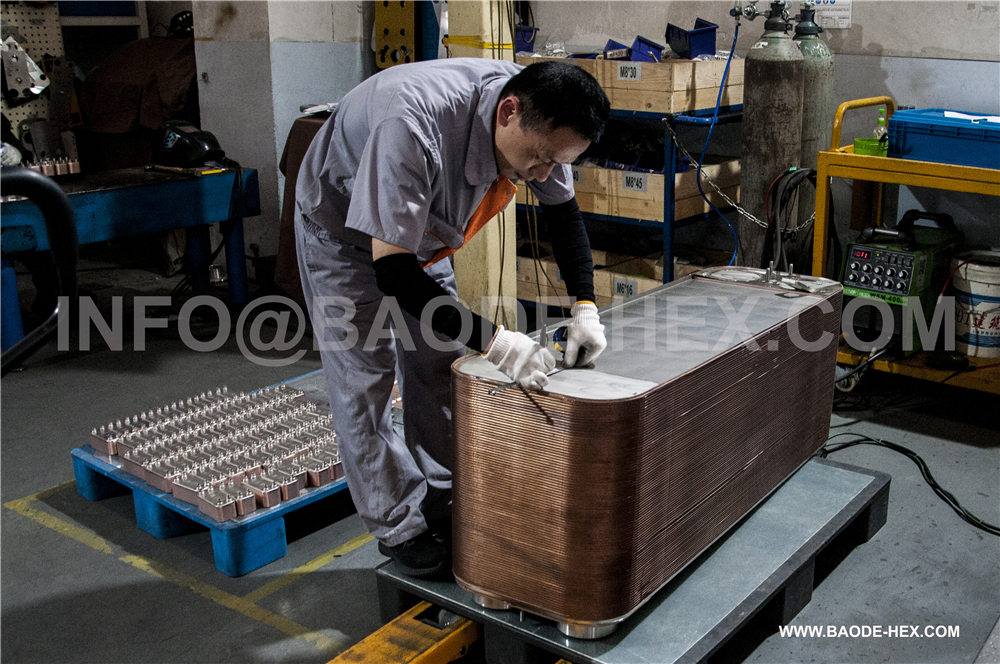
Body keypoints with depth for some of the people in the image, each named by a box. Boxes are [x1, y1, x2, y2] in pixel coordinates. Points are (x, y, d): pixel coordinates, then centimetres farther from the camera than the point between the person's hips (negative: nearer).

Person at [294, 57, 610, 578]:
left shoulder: (538, 120, -24)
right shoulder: (411, 125, -45)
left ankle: (441, 504, 22)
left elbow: (563, 208, -4)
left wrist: (585, 307, -17)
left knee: (439, 366, 8)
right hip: (340, 222, -6)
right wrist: (493, 341, -44)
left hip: (420, 225, 6)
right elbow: (392, 271, -42)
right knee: (364, 375, -5)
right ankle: (398, 526, 8)